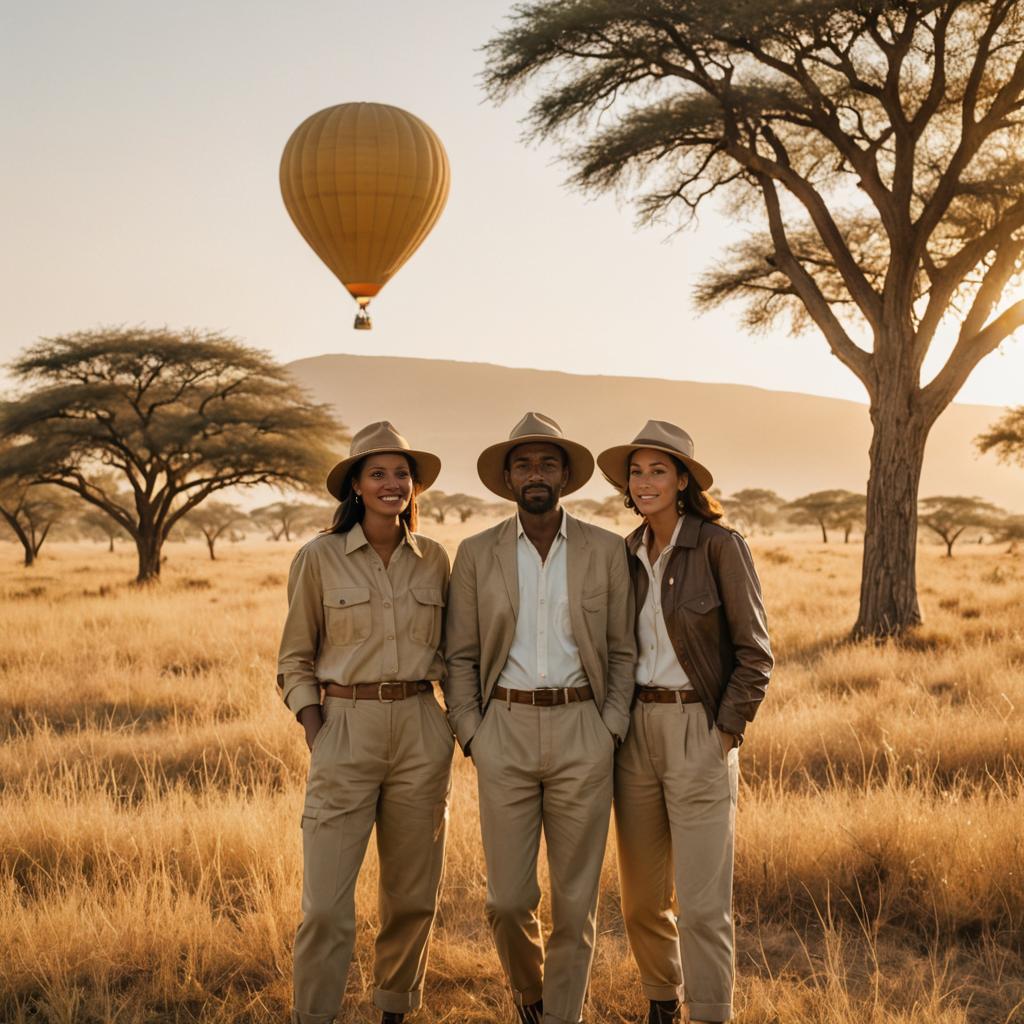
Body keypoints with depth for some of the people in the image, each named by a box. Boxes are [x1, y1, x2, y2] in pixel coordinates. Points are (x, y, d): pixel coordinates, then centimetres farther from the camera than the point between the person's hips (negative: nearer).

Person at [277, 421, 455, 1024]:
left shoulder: (434, 560, 7)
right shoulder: (319, 558, -1)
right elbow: (296, 658, 5)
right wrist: (315, 733, -6)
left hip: (421, 733, 3)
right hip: (345, 731, -3)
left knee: (414, 895, 10)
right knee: (327, 902, -7)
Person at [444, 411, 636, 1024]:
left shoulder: (606, 551, 4)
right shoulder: (477, 555, 5)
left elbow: (623, 651, 6)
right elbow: (461, 657, 7)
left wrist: (611, 731, -4)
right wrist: (472, 735, -3)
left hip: (582, 733, 0)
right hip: (505, 730, 0)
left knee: (576, 898, 3)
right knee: (509, 897, 3)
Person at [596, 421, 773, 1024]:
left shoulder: (720, 546, -9)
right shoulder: (628, 554, 8)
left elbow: (754, 652, -8)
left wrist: (725, 735, -12)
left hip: (700, 731, -5)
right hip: (635, 729, 5)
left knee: (702, 902, -7)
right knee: (642, 897, 13)